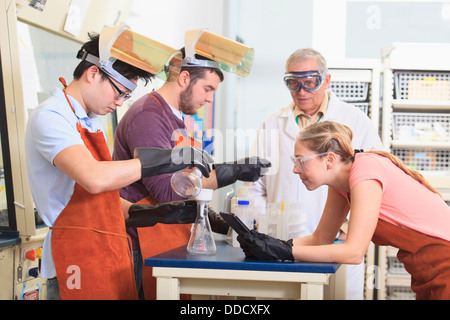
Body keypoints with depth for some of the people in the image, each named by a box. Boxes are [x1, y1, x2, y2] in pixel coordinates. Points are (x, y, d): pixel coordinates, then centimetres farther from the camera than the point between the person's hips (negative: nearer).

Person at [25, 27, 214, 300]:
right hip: (79, 261, -8)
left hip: (113, 256, 9)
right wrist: (167, 159, -24)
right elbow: (94, 178, -29)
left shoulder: (91, 123, 18)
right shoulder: (50, 117, -11)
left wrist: (154, 213, 9)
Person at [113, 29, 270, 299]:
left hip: (174, 244, 9)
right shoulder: (148, 117, -15)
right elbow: (167, 191, -21)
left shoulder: (177, 119, 17)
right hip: (147, 249, -9)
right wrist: (233, 172, -20)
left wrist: (214, 220, 11)